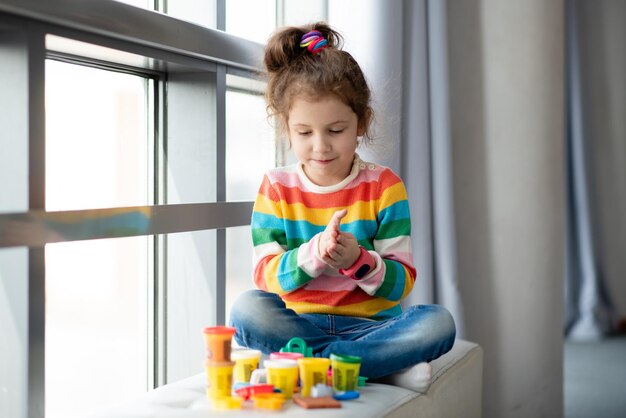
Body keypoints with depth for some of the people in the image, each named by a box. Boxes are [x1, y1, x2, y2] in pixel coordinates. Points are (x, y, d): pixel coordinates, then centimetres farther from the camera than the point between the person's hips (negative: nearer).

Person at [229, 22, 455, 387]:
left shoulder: (383, 186, 0)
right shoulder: (276, 188, 4)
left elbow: (401, 282, -4)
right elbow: (266, 276, -6)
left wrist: (358, 260, -25)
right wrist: (312, 252, -25)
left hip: (371, 324, 0)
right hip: (299, 323, 1)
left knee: (438, 322, -27)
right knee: (248, 308, -30)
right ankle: (390, 363, -26)